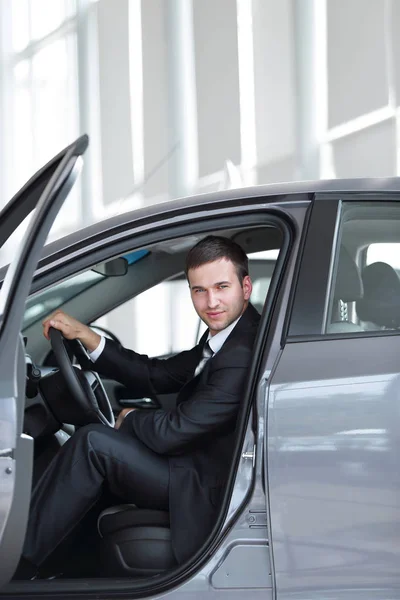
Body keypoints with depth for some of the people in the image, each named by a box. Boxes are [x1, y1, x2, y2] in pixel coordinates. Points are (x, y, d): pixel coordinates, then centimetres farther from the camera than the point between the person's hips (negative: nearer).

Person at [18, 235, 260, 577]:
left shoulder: (243, 354, -26)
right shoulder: (224, 335, 6)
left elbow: (173, 433, -25)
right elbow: (157, 376, 11)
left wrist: (131, 419, -2)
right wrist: (84, 334, 4)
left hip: (207, 491, -10)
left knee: (93, 444, -16)